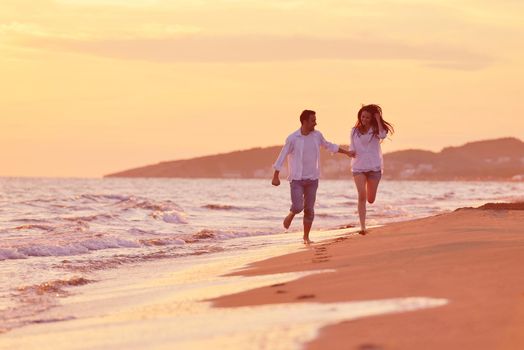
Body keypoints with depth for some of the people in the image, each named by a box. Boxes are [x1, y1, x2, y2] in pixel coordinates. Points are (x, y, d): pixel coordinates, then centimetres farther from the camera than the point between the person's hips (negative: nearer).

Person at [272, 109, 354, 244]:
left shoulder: (317, 135, 1)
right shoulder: (292, 138, -12)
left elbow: (328, 145, 21)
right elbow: (282, 156, -7)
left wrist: (346, 152, 26)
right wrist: (276, 176, -10)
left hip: (312, 179, 4)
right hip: (297, 179, -4)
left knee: (309, 209, 3)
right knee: (298, 207, -15)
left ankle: (306, 236, 16)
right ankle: (290, 215, 20)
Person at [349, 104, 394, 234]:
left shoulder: (376, 129, 2)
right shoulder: (355, 131, 7)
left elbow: (383, 135, -21)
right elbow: (352, 149, 12)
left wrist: (378, 120, -18)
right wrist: (352, 152, -10)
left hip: (374, 166, 0)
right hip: (358, 167, 0)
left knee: (370, 199, 3)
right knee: (362, 196, -16)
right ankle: (362, 227, -15)